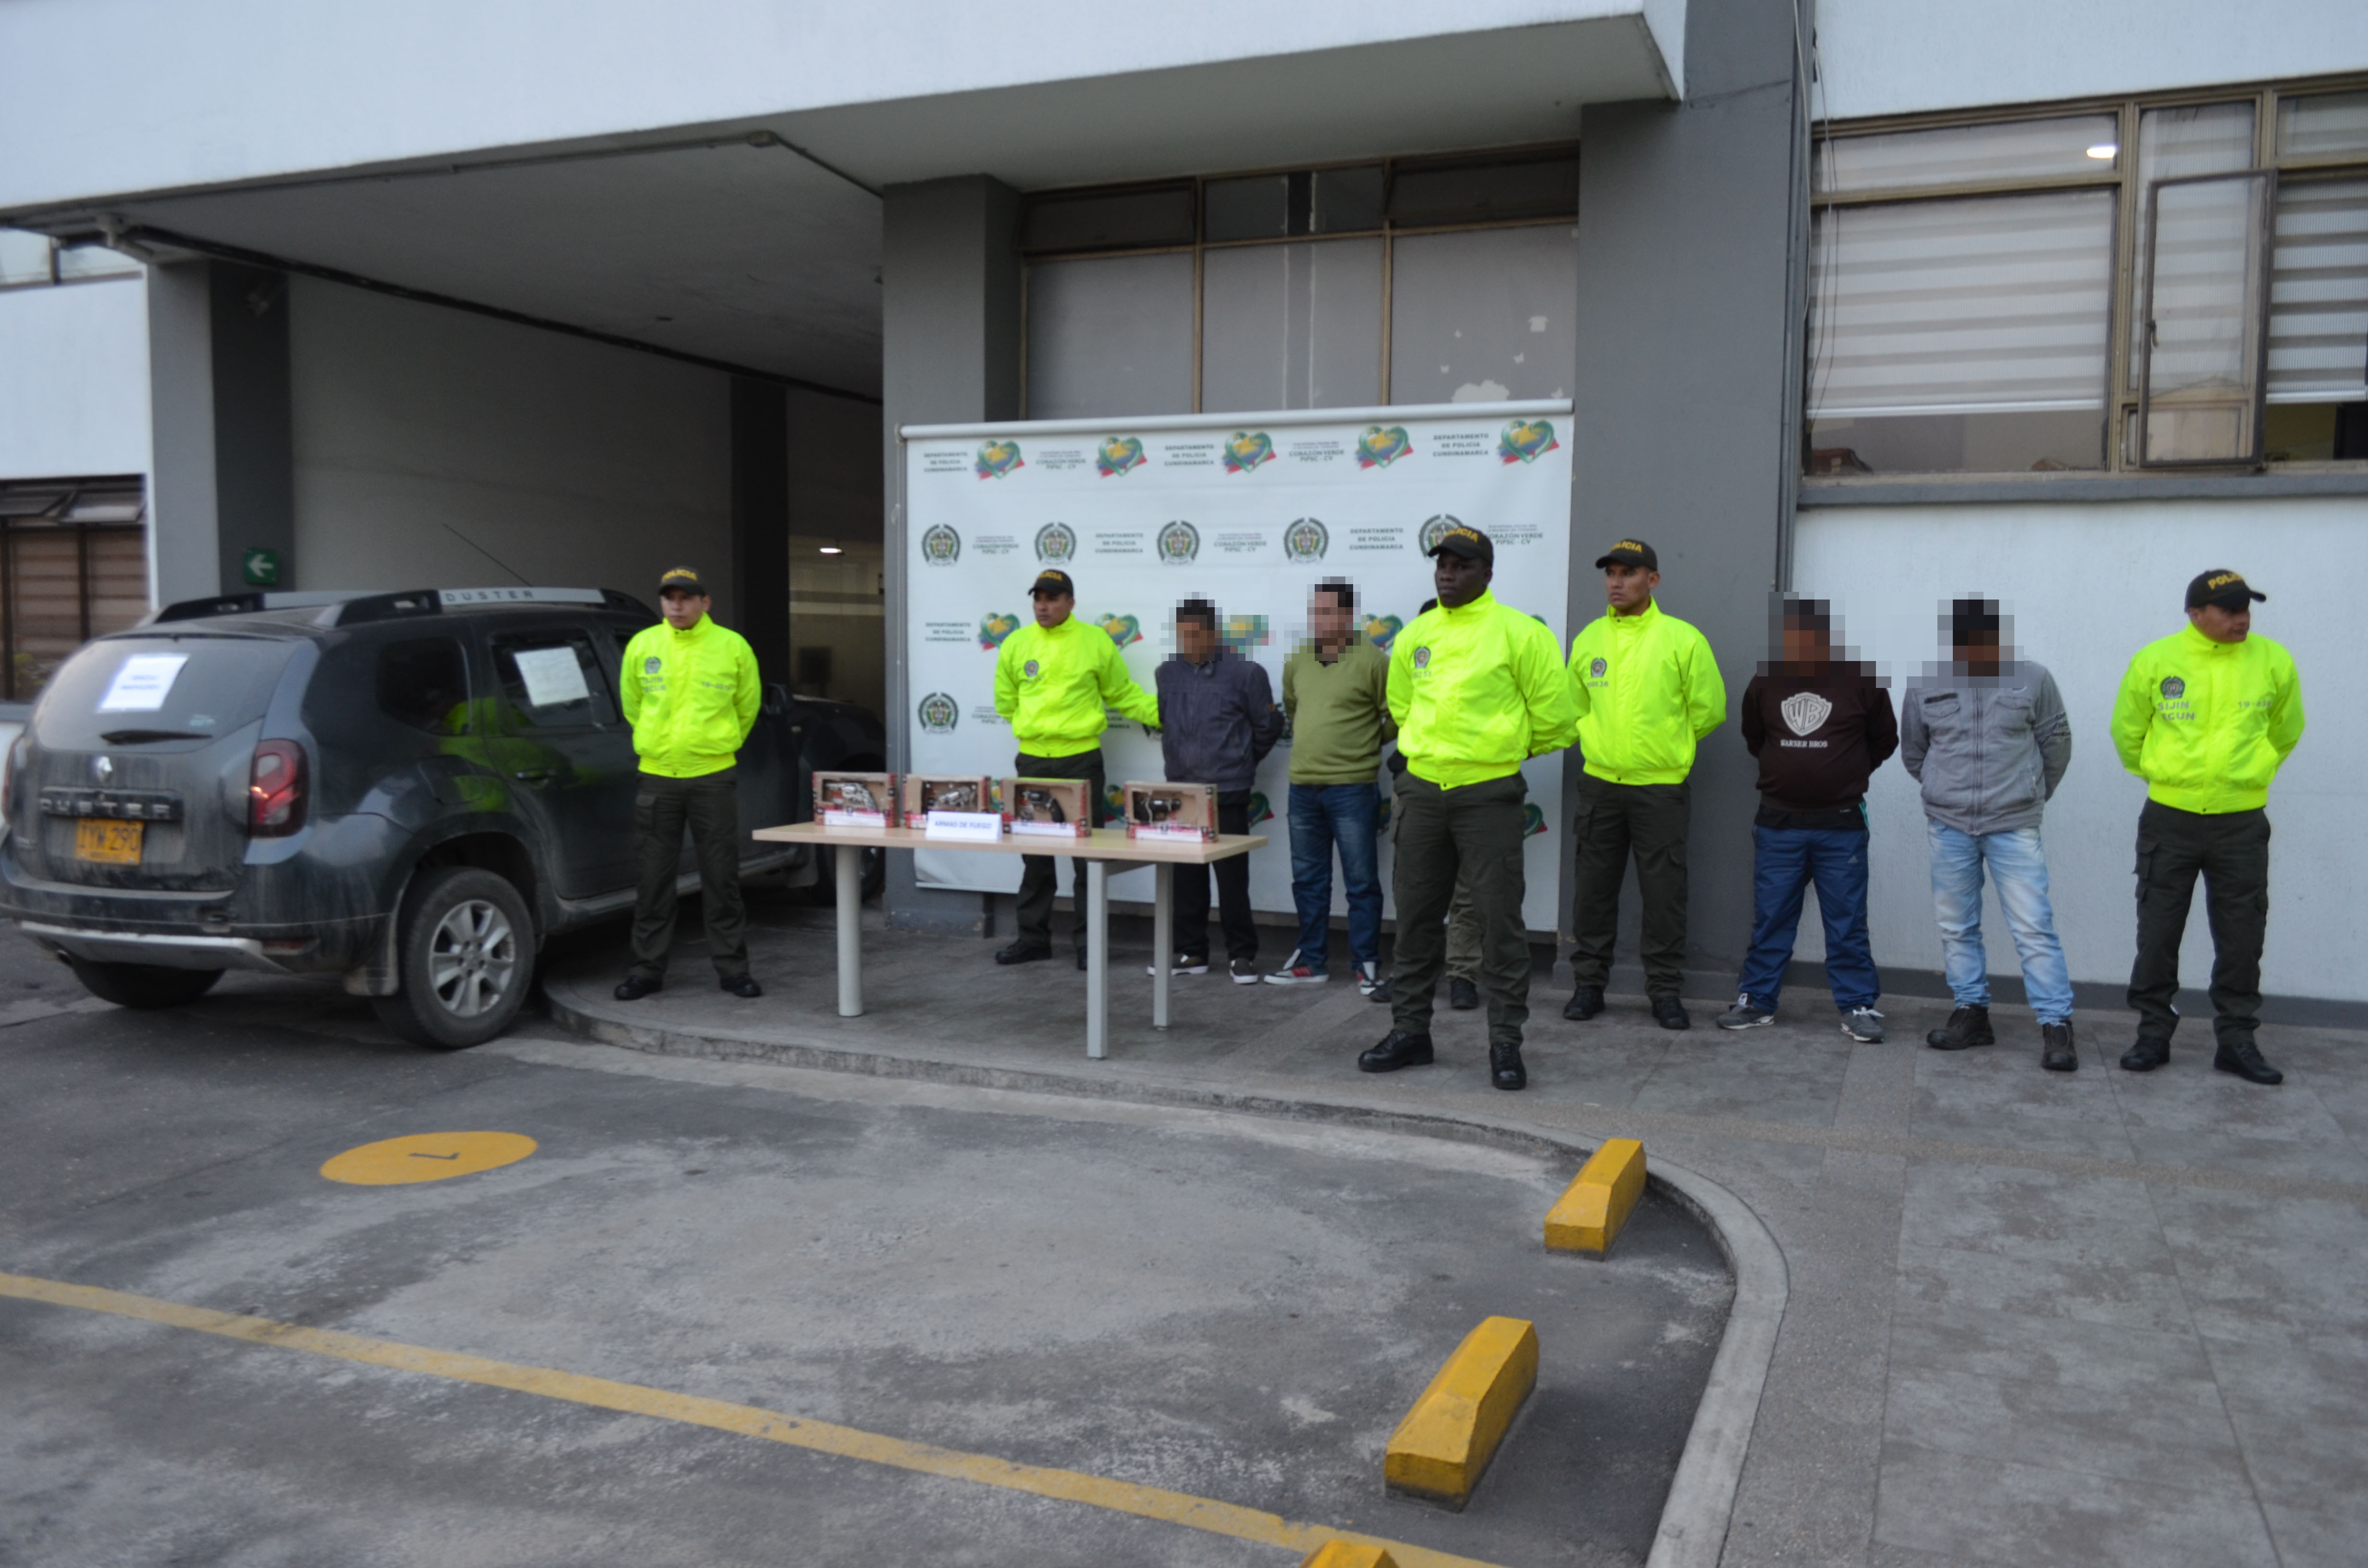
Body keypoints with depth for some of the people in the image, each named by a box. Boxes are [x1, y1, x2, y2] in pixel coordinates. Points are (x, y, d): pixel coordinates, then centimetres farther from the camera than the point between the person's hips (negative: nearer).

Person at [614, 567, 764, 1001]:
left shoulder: (732, 647, -2)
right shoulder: (642, 645, 3)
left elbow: (747, 707, 11)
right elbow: (631, 703, 17)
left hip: (714, 776, -1)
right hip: (657, 776, 2)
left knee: (721, 876, 3)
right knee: (654, 878, 6)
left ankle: (732, 967, 12)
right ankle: (647, 968, 16)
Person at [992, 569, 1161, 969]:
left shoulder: (1095, 641, -1)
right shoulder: (1016, 644, 6)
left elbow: (1124, 695, 4)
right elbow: (1006, 702, 15)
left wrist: (1166, 714, -4)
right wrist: (1035, 726, 8)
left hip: (1081, 759, -2)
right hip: (1032, 761, 3)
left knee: (1087, 854, 1)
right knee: (1035, 855, 9)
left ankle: (1089, 941, 10)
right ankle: (1033, 937, 19)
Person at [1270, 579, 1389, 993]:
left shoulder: (1371, 661, -9)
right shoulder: (1298, 661, 9)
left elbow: (1398, 717, -5)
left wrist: (1365, 742, 2)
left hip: (1352, 787, -6)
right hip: (1303, 786, 6)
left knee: (1361, 881, 0)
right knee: (1308, 880, 13)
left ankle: (1367, 965, 8)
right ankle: (1312, 961, 23)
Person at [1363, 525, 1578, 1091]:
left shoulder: (1518, 633, -8)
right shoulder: (1415, 636, 8)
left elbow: (1555, 712, -3)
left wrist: (1510, 748, 10)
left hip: (1488, 795, -5)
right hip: (1423, 790, 5)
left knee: (1499, 919, -2)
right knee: (1416, 916, 11)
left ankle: (1506, 1043, 7)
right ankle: (1410, 1030, 23)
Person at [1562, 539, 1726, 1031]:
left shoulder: (1682, 639, -5)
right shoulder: (1588, 639, 7)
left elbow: (1708, 709, 2)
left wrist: (1668, 746, 7)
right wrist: (1600, 744, 12)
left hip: (1661, 787, -3)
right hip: (1599, 783, 3)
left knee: (1664, 892, 2)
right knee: (1593, 887, 7)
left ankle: (1665, 990, 13)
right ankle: (1589, 982, 18)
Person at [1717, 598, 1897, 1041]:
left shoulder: (1861, 682, -7)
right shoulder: (1765, 683, 1)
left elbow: (1884, 740, 8)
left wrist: (1847, 774, 13)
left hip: (1841, 825, -2)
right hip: (1778, 824, 2)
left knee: (1847, 920, 4)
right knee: (1770, 917, 8)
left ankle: (1859, 1006, 13)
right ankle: (1756, 1000, 16)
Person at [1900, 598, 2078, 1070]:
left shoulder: (2033, 680, -3)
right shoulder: (1925, 689, 1)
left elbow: (2057, 744, 7)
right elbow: (1913, 754, 14)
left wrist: (2033, 795, 15)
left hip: (2014, 827, -2)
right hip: (1949, 827, 3)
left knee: (2034, 927, -7)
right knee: (1956, 926, 9)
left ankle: (2056, 1026, -3)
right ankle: (1972, 1014, 21)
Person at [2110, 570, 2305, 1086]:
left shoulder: (2273, 661, -3)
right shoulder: (2155, 661, -6)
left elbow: (2285, 732, 14)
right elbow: (2127, 732, 8)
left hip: (2242, 824, 1)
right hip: (2169, 820, -1)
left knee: (2241, 937, 6)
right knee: (2158, 932, 6)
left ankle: (2237, 1039, 18)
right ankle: (2154, 1033, 17)